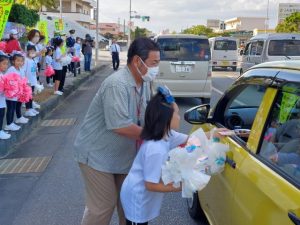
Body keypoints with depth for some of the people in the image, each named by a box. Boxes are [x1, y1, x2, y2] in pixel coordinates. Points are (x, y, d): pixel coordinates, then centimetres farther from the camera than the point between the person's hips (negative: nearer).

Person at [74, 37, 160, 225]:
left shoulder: (144, 82, 0)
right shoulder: (117, 85, -29)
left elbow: (147, 116, 7)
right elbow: (120, 126, -32)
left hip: (123, 154, 8)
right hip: (97, 154, -8)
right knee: (103, 205, 1)